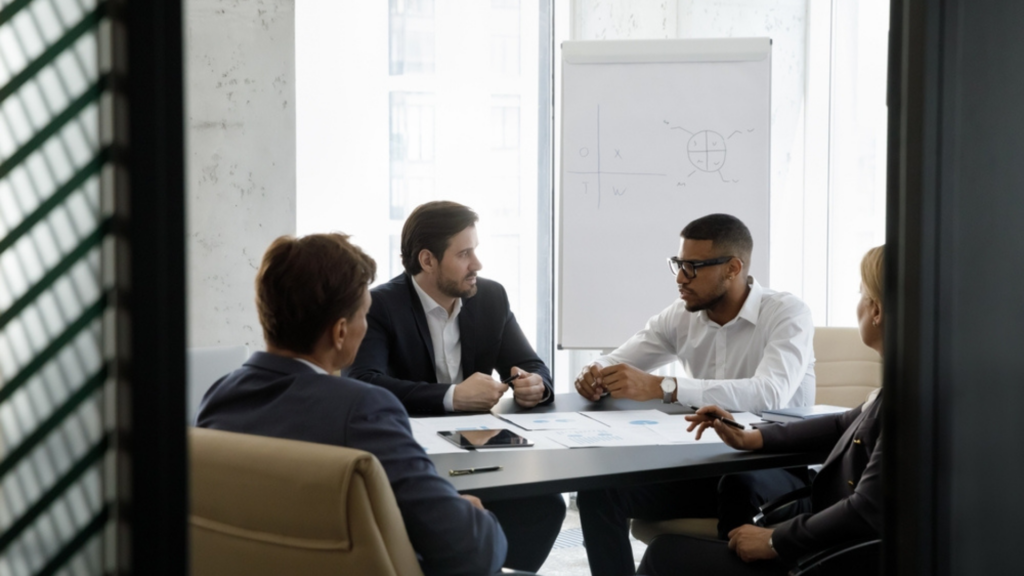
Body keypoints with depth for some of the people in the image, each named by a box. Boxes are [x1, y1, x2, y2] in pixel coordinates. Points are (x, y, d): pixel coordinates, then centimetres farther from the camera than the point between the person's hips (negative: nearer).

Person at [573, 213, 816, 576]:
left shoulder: (787, 314, -13)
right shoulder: (681, 317, 4)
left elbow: (770, 394, -31)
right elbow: (613, 364, 8)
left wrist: (662, 388, -38)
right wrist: (595, 377, -20)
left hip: (778, 471, -5)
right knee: (599, 489, -14)